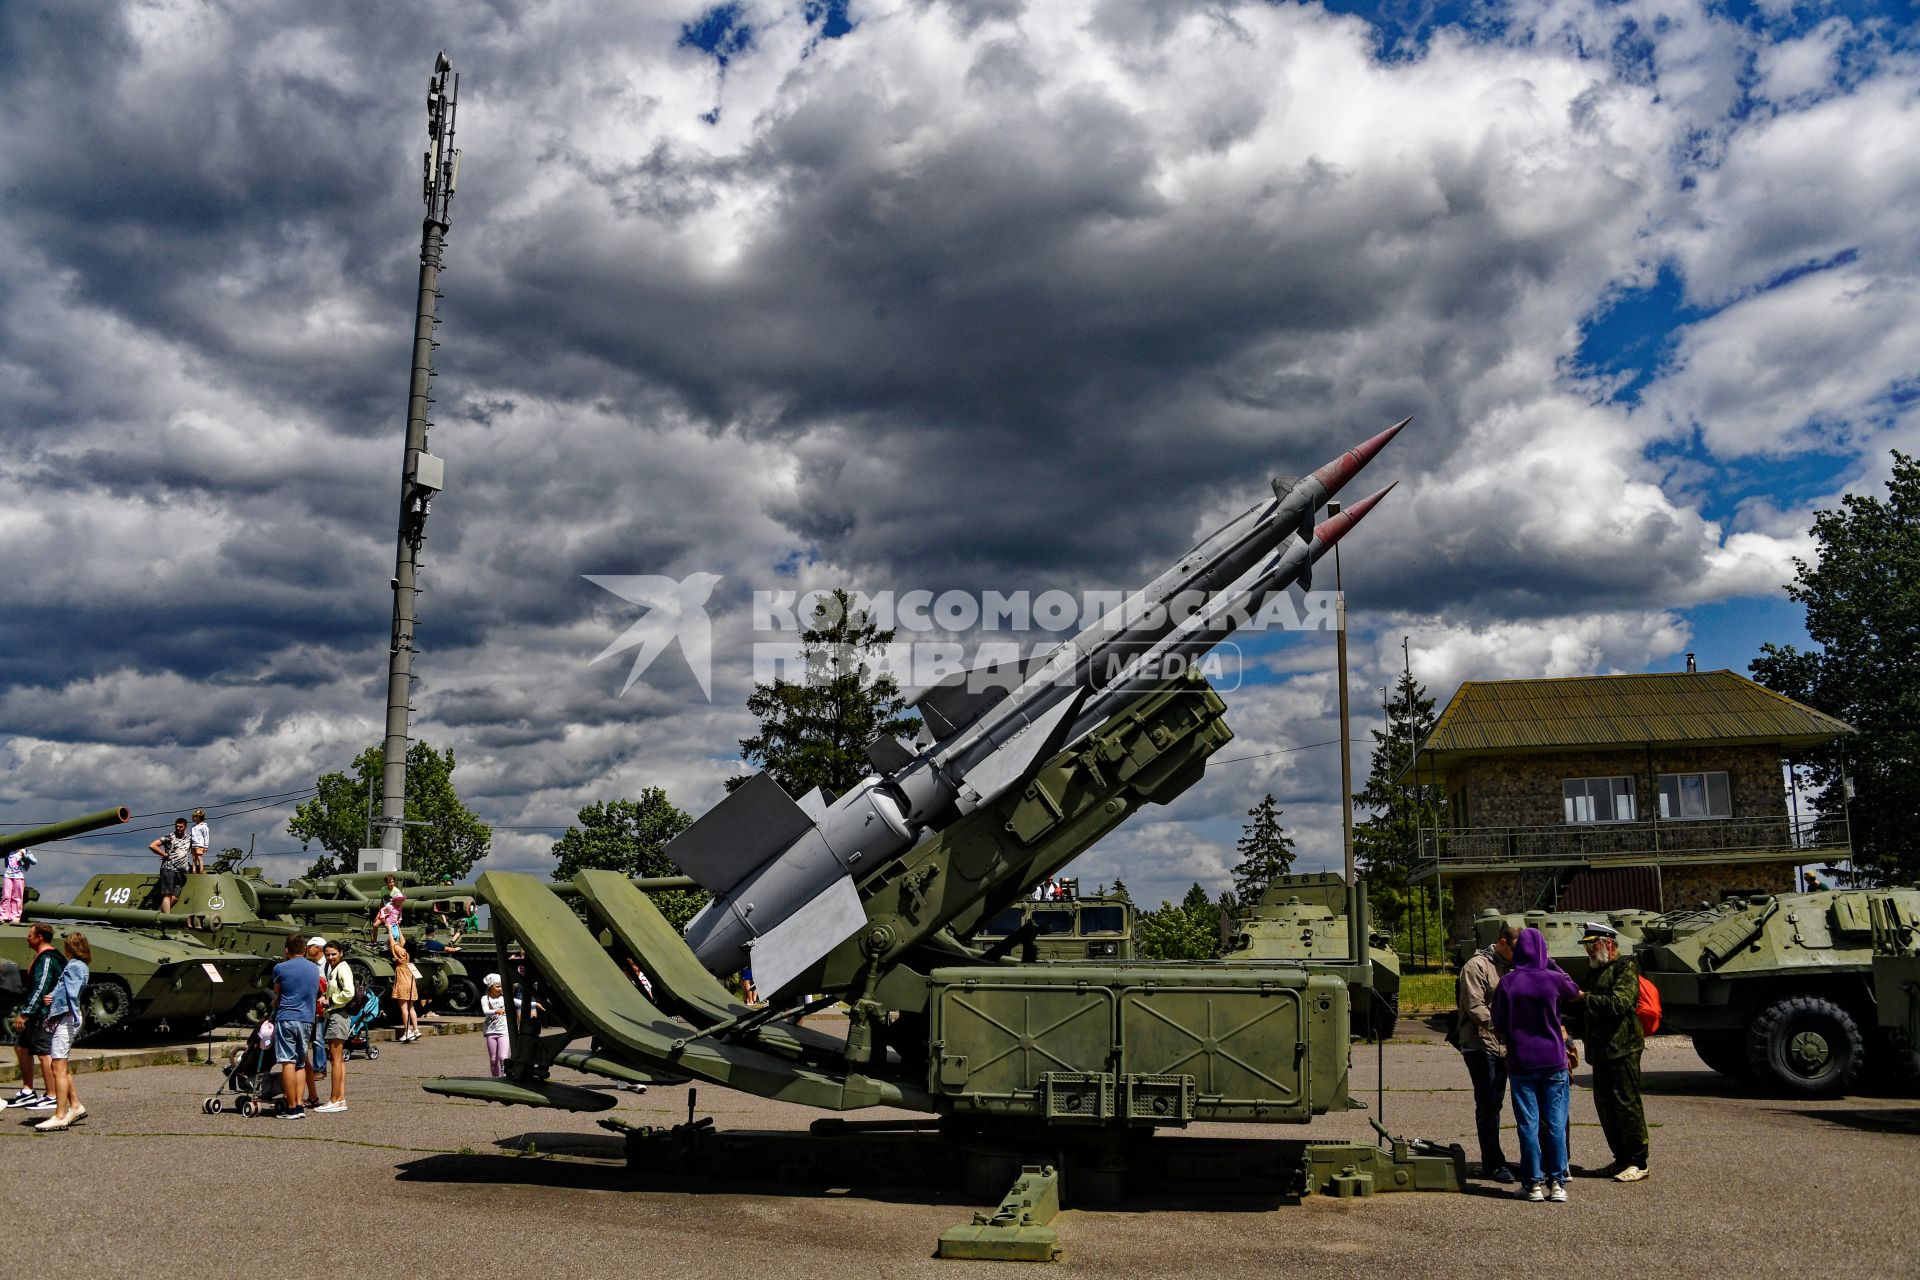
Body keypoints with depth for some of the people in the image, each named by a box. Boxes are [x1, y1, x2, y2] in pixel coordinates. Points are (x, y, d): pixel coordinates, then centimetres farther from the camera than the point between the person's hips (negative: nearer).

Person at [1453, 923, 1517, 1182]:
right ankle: (1492, 1163, 0)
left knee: (1494, 1103, 13)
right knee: (1488, 1104, -5)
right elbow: (1475, 1008, -18)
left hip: (1501, 1046, 8)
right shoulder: (1476, 966, -11)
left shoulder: (1508, 967, 15)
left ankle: (1494, 1161, 21)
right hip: (1479, 1045, -8)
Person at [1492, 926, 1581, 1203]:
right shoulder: (1552, 979, -9)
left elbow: (1499, 1026, 0)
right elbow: (1574, 990, 14)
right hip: (1553, 1061, 0)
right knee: (1556, 1123, 7)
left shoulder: (1507, 983, -7)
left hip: (1520, 1063, 0)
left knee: (1528, 1124, 6)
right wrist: (1550, 964, 12)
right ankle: (1557, 1183, 10)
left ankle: (1534, 1183, 8)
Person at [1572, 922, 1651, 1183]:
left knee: (1626, 1104, -6)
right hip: (1600, 1051, 9)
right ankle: (1622, 1159, 20)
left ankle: (1638, 1163, 0)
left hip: (1622, 1049, -9)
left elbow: (1619, 1003, -22)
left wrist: (1584, 997, -19)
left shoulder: (1625, 968, -7)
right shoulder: (1594, 971, 20)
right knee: (1605, 1105, 10)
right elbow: (1584, 1012, 27)